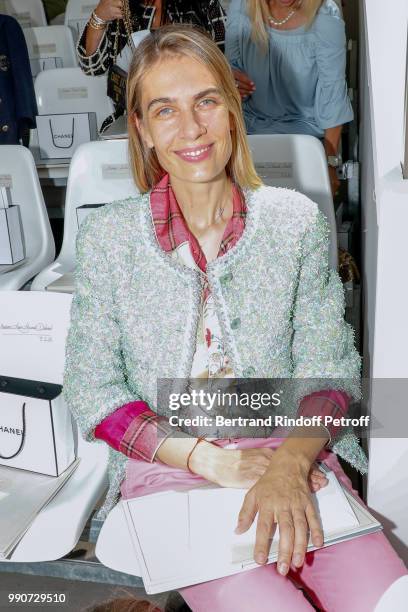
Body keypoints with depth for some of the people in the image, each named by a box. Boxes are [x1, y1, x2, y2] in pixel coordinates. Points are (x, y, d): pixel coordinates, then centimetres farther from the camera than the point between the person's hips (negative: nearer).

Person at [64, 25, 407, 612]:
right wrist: (206, 457, -14)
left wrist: (289, 464, -19)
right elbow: (92, 393, -2)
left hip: (293, 454, 2)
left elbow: (328, 370, 0)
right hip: (167, 467, -1)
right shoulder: (107, 235, -2)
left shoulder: (296, 219, 1)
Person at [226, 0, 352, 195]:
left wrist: (330, 164, -11)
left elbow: (332, 94, -11)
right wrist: (231, 82, -18)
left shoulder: (326, 18, -16)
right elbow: (232, 65, 7)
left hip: (303, 127, -2)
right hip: (251, 122, 2)